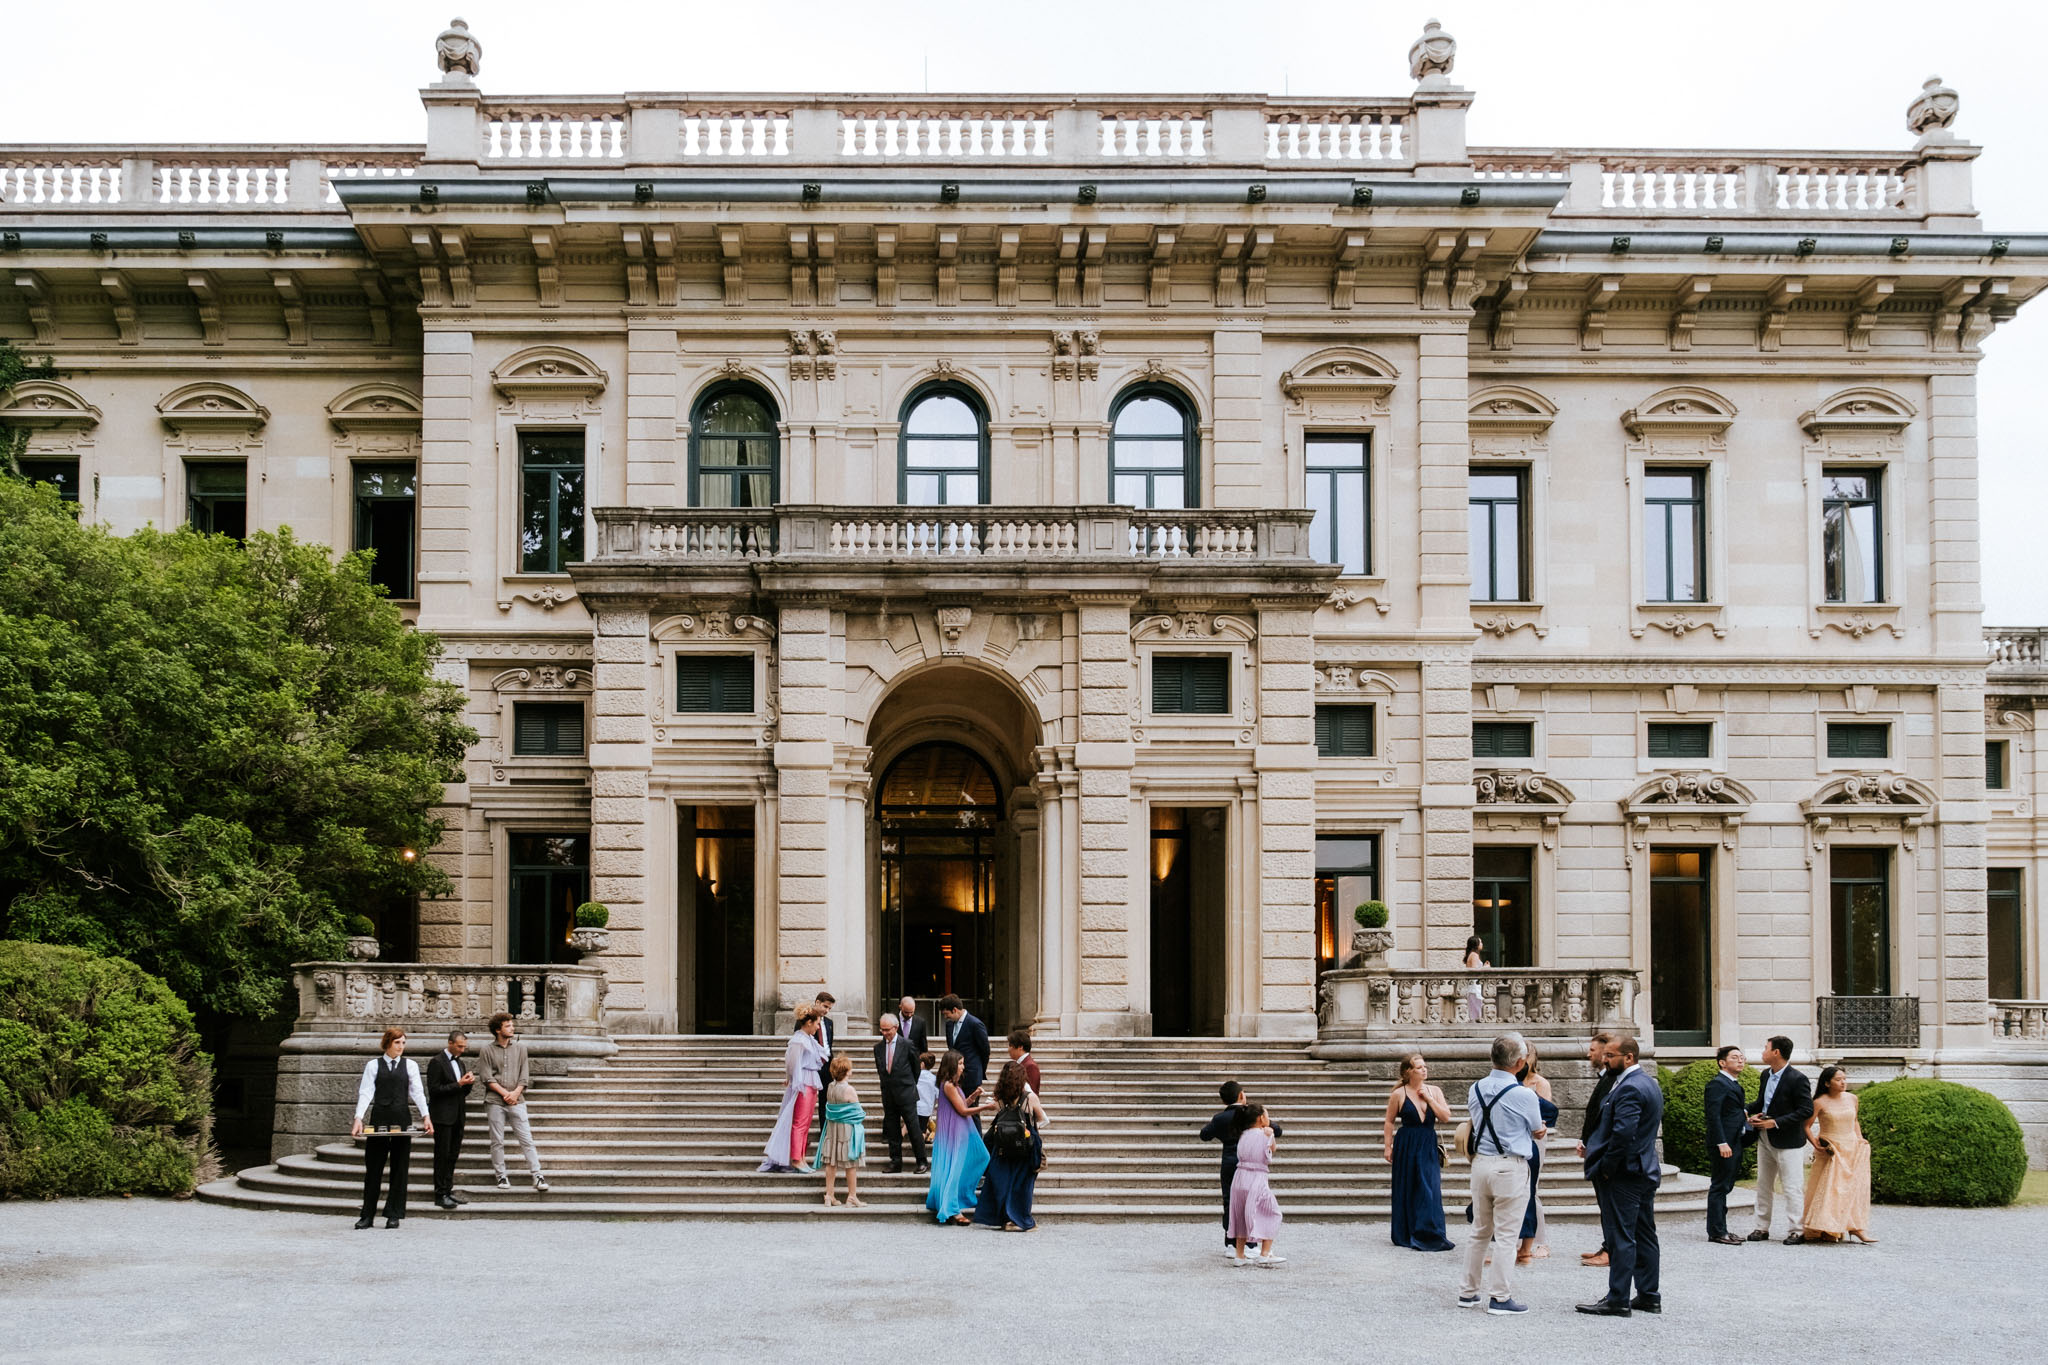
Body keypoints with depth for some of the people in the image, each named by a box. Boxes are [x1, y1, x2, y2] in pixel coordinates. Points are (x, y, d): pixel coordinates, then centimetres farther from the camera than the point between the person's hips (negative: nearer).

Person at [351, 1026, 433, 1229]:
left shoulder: (410, 1066, 7)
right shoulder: (373, 1065, 4)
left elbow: (417, 1092, 2)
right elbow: (366, 1092, -3)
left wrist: (426, 1116, -11)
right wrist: (358, 1118, -15)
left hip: (402, 1121, 1)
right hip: (379, 1119, -1)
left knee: (399, 1167, 3)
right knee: (373, 1167, 2)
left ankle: (393, 1215, 10)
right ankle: (367, 1215, 10)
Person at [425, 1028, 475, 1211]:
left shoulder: (459, 1062, 16)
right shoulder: (437, 1062, -8)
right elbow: (434, 1089, -15)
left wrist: (468, 1083, -1)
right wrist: (459, 1084, -18)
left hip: (457, 1117, 8)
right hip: (443, 1116, -8)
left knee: (452, 1155, 10)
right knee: (442, 1155, -5)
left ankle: (448, 1191, 17)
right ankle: (440, 1195, -1)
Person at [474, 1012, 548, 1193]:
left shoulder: (520, 1047, 9)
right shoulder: (487, 1050, 2)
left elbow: (525, 1074, 7)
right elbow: (486, 1077, -4)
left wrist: (516, 1092, -8)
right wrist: (504, 1093, -11)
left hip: (517, 1101, 1)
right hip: (495, 1101, -1)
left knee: (526, 1139, -4)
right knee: (497, 1141, 3)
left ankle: (537, 1176, -6)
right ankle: (501, 1176, 13)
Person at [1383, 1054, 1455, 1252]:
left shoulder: (1434, 1091, 5)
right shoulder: (1399, 1095, -3)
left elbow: (1446, 1115, -3)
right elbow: (1389, 1122, 2)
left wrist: (1429, 1099, -10)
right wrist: (1388, 1146, -2)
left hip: (1429, 1146, 2)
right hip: (1407, 1146, -2)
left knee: (1430, 1189, -4)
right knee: (1407, 1190, 3)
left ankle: (1429, 1234, 1)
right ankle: (1405, 1235, 13)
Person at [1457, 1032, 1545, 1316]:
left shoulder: (1475, 1089, 4)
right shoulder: (1524, 1094, -13)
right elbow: (1538, 1131, 2)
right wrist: (1543, 1129, 24)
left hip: (1480, 1162, 6)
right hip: (1511, 1167, -6)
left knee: (1479, 1232, 16)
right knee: (1506, 1235, 1)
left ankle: (1468, 1292, 23)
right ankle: (1499, 1296, 4)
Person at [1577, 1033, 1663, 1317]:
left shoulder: (1629, 1088, -19)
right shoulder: (1649, 1083, 14)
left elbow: (1623, 1132, -27)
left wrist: (1606, 1167, -16)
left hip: (1625, 1174, -11)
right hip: (1647, 1170, 11)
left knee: (1621, 1237, -6)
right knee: (1645, 1235, 14)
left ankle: (1617, 1301, -3)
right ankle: (1649, 1296, 19)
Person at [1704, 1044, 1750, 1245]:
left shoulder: (1734, 1084, 18)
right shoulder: (1717, 1084, -13)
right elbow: (1713, 1116, -19)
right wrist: (1721, 1143, -24)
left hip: (1734, 1143, 10)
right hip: (1723, 1145, -10)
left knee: (1724, 1187, 14)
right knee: (1719, 1187, -6)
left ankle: (1720, 1230, 20)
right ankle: (1716, 1232, -2)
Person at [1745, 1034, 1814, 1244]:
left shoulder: (1797, 1079, -17)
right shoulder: (1766, 1075, 8)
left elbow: (1806, 1110, -20)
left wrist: (1775, 1123, -21)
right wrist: (1746, 1110, -1)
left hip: (1787, 1141, -8)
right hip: (1765, 1140, 8)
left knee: (1792, 1187, -3)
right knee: (1763, 1185, 13)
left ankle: (1797, 1230, 5)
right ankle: (1762, 1227, 21)